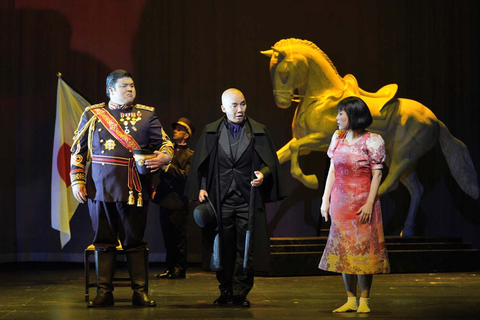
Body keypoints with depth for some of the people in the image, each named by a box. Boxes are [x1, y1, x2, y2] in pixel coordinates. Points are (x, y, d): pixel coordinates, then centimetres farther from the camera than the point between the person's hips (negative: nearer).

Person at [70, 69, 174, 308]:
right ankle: (104, 292, 11)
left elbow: (165, 143, 10)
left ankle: (140, 292, 9)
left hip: (135, 189, 0)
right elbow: (78, 150, 10)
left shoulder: (146, 114, 9)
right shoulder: (92, 114, 9)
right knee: (104, 241, 5)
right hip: (100, 187, 0)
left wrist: (162, 158, -13)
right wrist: (77, 181, 2)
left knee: (135, 241, 4)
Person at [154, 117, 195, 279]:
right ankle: (170, 268, 16)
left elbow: (186, 175, -14)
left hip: (178, 202, -6)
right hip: (165, 199, 6)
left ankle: (179, 270, 2)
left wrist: (168, 166, -17)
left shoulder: (190, 155, -1)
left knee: (179, 237, -3)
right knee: (168, 237, 10)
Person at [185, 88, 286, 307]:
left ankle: (241, 293, 5)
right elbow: (201, 164, 9)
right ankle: (225, 292, 14)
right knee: (223, 248, 5)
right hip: (221, 200, 1)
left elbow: (270, 162, 5)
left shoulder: (259, 132, 6)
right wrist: (201, 187, -3)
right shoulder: (211, 132, 8)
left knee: (245, 248, -2)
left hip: (248, 200, -1)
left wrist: (263, 174, -15)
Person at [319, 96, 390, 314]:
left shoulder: (372, 140, -6)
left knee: (362, 249, -2)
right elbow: (332, 171, 11)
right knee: (343, 250, 5)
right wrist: (325, 200, 7)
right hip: (340, 202, 5)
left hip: (362, 203, -5)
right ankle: (351, 300, 12)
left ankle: (364, 300, 7)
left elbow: (377, 174, -9)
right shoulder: (337, 137, 9)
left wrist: (369, 203, -16)